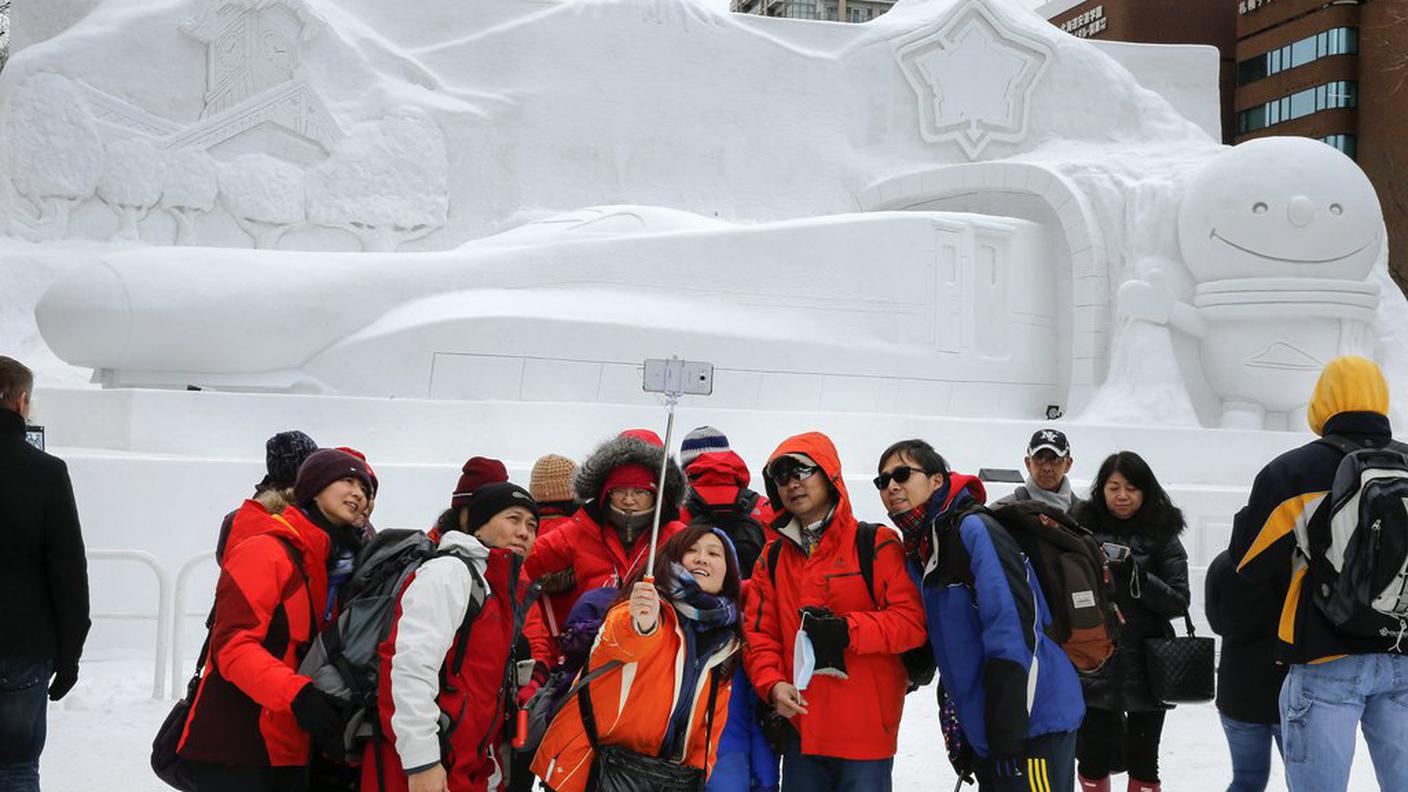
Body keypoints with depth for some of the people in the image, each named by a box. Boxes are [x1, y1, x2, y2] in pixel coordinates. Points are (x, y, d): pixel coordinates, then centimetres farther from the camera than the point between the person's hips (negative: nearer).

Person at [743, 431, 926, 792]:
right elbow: (759, 633, 8)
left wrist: (847, 630, -21)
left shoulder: (876, 545, -4)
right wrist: (772, 684, -9)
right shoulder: (773, 558, 12)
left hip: (865, 733, -4)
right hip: (800, 728, 5)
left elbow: (913, 620, -10)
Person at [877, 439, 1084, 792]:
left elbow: (1014, 630, -21)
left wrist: (1008, 736, -23)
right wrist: (958, 735, 17)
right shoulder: (916, 554, 13)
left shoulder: (974, 530, -13)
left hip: (1033, 725, -9)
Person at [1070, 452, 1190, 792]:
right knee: (1092, 760, 6)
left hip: (1146, 666, -1)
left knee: (1143, 763, 9)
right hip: (1095, 664, 1)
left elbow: (1179, 602, -7)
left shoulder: (1161, 536, -2)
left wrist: (1133, 574, -19)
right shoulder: (1084, 529, 3)